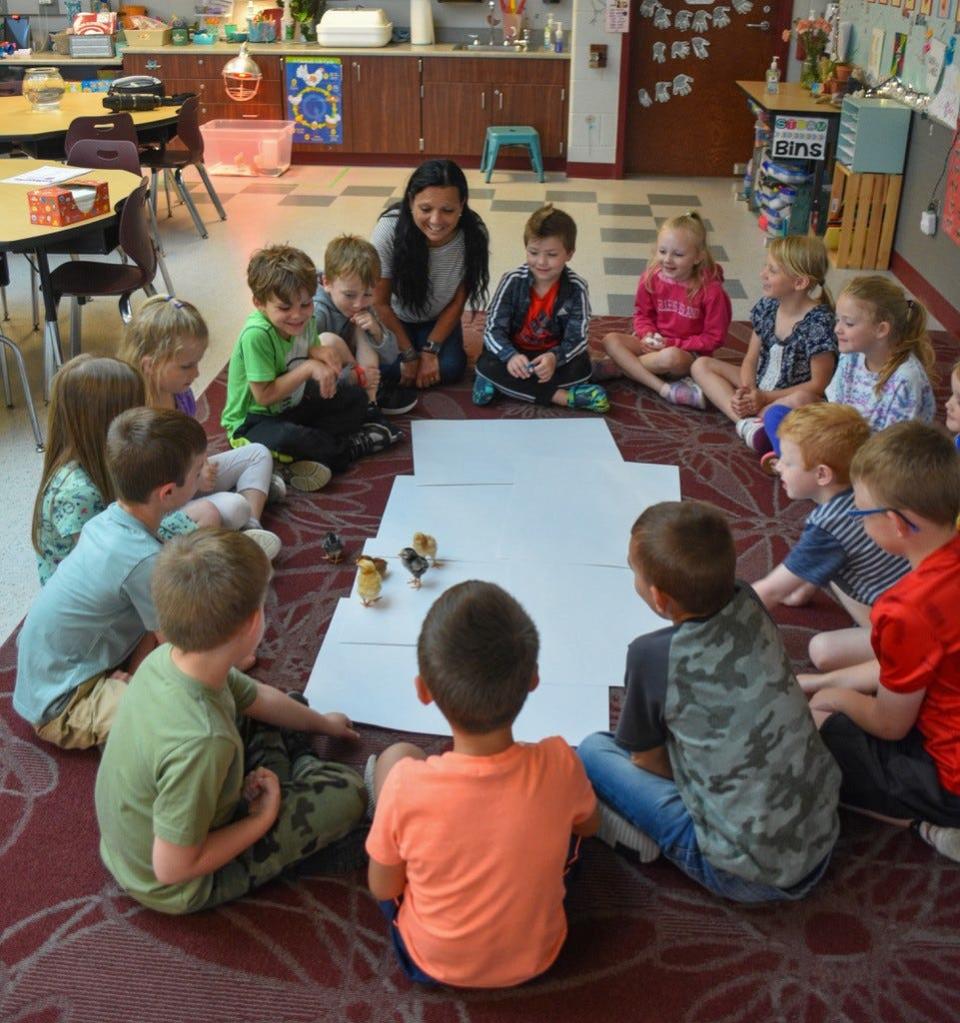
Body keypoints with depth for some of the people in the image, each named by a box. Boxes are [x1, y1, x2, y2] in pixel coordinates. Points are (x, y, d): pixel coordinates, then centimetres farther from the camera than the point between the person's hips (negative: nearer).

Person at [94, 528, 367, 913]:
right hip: (178, 890, -7)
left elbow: (258, 697, 4)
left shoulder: (166, 658, -17)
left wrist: (322, 722, 21)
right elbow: (173, 868, -30)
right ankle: (303, 774, 23)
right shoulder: (201, 742, -42)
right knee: (347, 791, -6)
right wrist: (262, 820, -16)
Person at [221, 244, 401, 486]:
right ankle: (347, 448, -13)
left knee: (356, 398, 3)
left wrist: (318, 352, -13)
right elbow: (264, 396, -26)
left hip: (292, 407, 8)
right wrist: (309, 368, -26)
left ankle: (314, 454, -15)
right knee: (285, 437, -39)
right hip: (253, 422, -8)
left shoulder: (305, 321, -6)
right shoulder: (256, 335, -29)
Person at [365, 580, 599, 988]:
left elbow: (383, 888, -14)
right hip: (537, 957, 2)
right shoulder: (558, 764, -28)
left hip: (432, 963, -1)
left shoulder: (407, 783, -33)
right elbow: (587, 825, -4)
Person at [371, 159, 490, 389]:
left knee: (450, 369, -19)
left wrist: (430, 350, -16)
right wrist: (409, 354, -16)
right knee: (388, 368, -22)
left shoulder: (474, 235, -28)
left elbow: (457, 302, -12)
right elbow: (381, 303, -19)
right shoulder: (389, 229, -33)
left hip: (437, 319, 1)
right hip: (393, 317, -1)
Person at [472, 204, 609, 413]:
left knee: (581, 367, -30)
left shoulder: (576, 288, -13)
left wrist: (554, 358, -40)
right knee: (486, 365, -30)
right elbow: (493, 330, -15)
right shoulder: (512, 281, -14)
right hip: (515, 353, 1)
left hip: (554, 355, 0)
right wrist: (510, 356, -38)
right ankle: (565, 397, -30)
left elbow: (577, 338, -16)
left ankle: (502, 385, -24)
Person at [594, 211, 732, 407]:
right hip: (654, 343, 5)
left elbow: (714, 338, -10)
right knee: (610, 340, -19)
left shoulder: (711, 290, -16)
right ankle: (664, 389, -29)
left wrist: (673, 344, -17)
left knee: (671, 357, -40)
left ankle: (615, 366, -18)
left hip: (688, 353, -5)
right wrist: (648, 335, -14)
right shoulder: (651, 277, -6)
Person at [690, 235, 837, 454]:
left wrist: (765, 398, -22)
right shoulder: (767, 307, -2)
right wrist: (746, 389, -18)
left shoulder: (819, 322, -20)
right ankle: (746, 422, -26)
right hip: (758, 387, 8)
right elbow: (751, 359, 3)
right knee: (701, 365, -3)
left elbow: (817, 385, -19)